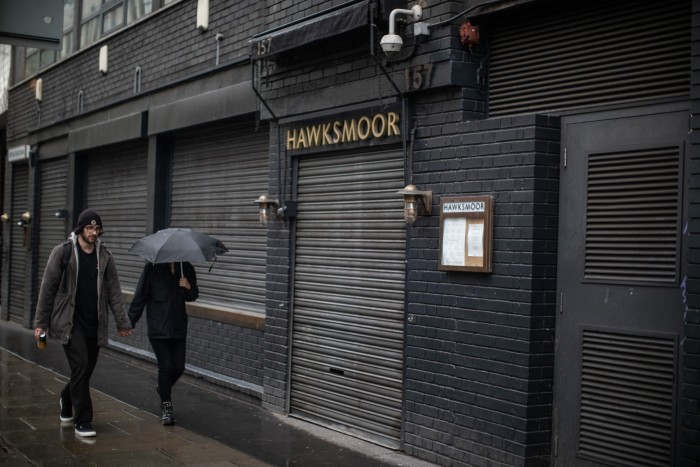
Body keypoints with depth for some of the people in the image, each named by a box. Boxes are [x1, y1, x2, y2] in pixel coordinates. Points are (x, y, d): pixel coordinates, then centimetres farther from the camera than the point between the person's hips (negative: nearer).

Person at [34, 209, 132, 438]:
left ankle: (66, 400, 39)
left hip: (94, 323, 4)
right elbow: (48, 288, -2)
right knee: (81, 366, -13)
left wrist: (122, 322, 5)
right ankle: (83, 421, -4)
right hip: (70, 322, -4)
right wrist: (41, 322, -2)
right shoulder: (62, 252, -5)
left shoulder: (104, 256, 5)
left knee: (86, 370, 9)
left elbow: (113, 291, 7)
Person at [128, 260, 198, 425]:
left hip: (178, 327, 4)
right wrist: (130, 322, -6)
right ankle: (167, 408, 10)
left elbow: (192, 296, 15)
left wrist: (189, 288, -9)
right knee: (165, 366, -6)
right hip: (158, 328, -3)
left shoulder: (186, 268, 4)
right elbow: (140, 296, -4)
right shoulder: (152, 268, -7)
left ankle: (163, 389, 35)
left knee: (178, 367, 3)